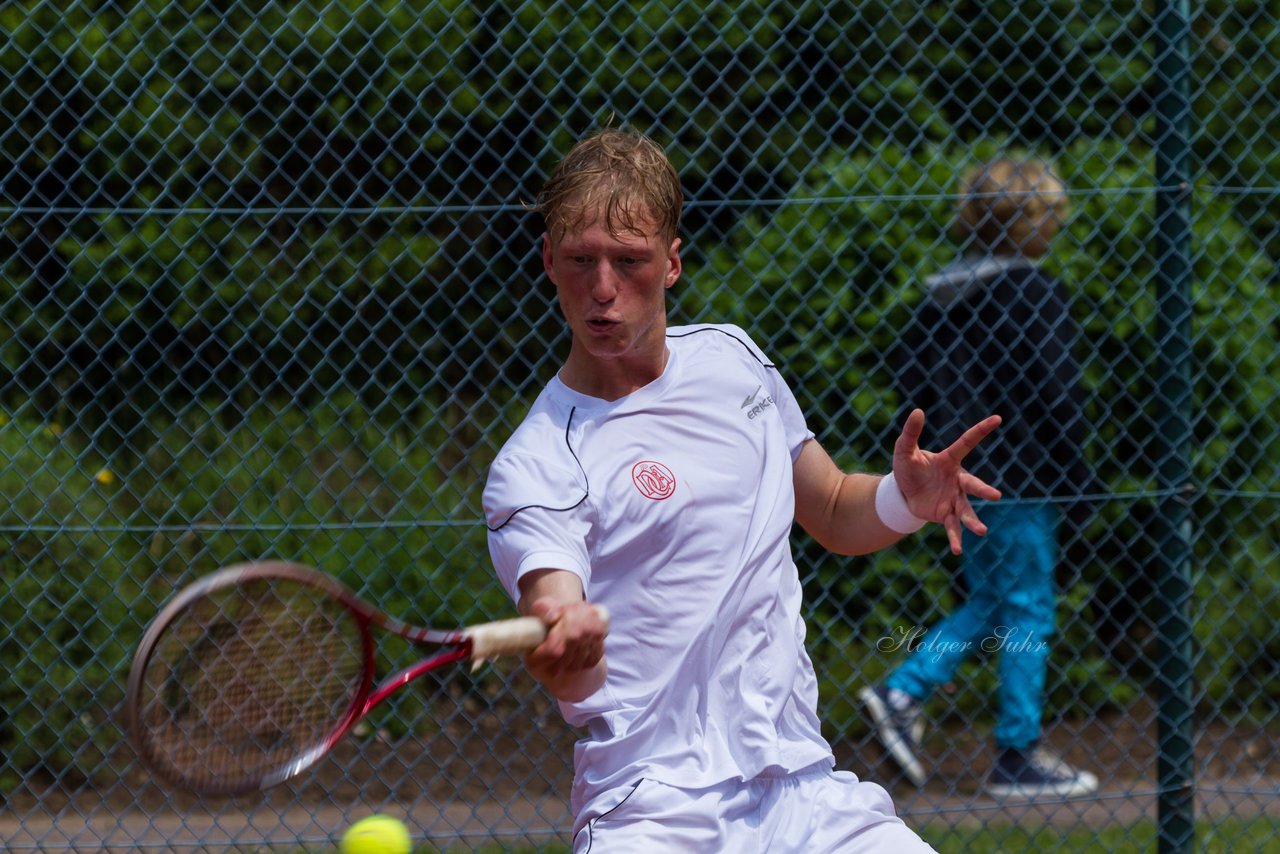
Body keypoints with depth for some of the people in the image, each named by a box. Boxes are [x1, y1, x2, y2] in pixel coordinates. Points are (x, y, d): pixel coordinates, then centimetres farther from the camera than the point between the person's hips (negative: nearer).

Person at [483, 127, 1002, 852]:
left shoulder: (732, 358, 11)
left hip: (804, 791, 5)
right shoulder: (535, 469, -8)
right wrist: (565, 654, -45)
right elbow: (579, 683, -21)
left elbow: (834, 514, 25)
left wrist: (907, 499, 4)